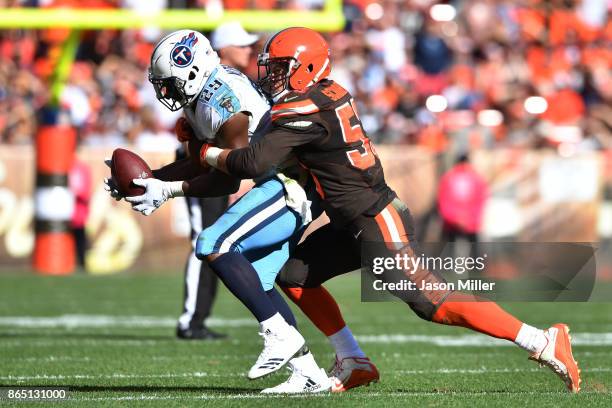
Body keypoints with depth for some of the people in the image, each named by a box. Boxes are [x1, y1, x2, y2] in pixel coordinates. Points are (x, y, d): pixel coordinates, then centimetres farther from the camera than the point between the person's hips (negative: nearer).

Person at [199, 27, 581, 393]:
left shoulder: (305, 112, -18)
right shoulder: (328, 94, 9)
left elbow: (255, 162, -25)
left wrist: (210, 154, -7)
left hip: (379, 226, -10)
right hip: (354, 225, 10)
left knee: (434, 302, -12)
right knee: (294, 275, 12)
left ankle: (544, 341, -11)